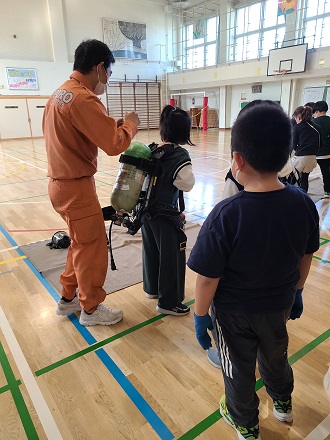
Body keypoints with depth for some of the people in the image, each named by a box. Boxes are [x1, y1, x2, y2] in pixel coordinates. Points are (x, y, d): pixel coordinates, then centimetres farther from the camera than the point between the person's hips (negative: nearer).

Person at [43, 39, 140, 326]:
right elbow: (115, 144, -23)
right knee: (92, 247, 5)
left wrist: (113, 123, 8)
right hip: (77, 187, -10)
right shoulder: (82, 99, -20)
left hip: (61, 183, 10)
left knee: (81, 243, 21)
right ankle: (91, 309, 24)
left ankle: (68, 299, 36)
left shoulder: (59, 93, 11)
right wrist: (130, 123, -5)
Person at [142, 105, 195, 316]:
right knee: (172, 257, 5)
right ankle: (168, 302, 16)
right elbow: (187, 183, -17)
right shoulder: (180, 155, -17)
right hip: (165, 214, -7)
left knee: (151, 249, 22)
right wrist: (188, 171, -1)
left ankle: (152, 288, 40)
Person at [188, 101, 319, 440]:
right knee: (275, 355, 32)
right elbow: (306, 258, -1)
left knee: (239, 368, 22)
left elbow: (207, 277, -24)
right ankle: (283, 403, 61)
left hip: (235, 311, -4)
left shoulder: (226, 215, -32)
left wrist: (200, 316, -7)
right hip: (279, 304, 5)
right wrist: (295, 291, 16)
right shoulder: (303, 203, -16)